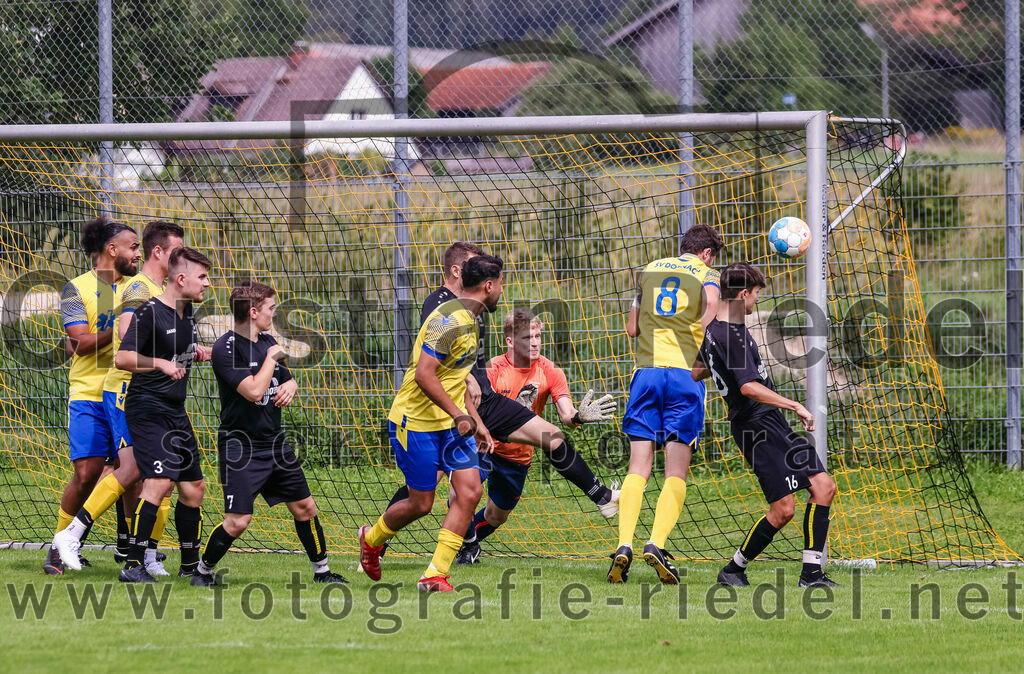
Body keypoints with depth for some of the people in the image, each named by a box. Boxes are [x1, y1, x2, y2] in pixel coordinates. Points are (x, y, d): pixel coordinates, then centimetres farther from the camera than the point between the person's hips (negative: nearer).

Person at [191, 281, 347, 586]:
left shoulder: (267, 341, 9)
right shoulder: (226, 348, -16)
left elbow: (287, 378, 24)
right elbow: (254, 390, -25)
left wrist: (289, 386, 0)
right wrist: (272, 358, -12)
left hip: (274, 443, 8)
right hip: (241, 445, -8)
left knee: (304, 507, 9)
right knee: (237, 520, -14)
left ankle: (321, 570, 24)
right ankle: (204, 570, 7)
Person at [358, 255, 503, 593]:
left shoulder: (469, 321, 12)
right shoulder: (449, 320, -21)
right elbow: (423, 374, -27)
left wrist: (476, 421, 22)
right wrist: (458, 414, -27)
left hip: (452, 422, 9)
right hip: (416, 422, -9)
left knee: (470, 490, -8)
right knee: (421, 504, 0)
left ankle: (435, 574, -3)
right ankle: (371, 539, 32)